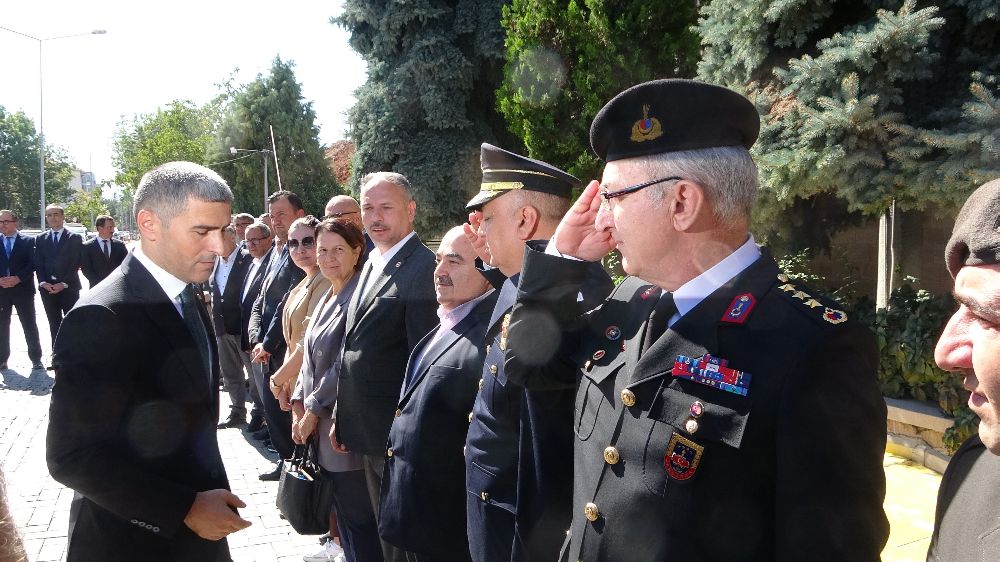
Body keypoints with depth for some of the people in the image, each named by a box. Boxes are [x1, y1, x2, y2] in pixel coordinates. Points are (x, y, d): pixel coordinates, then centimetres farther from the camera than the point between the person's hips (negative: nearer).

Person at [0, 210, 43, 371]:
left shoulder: (27, 241, 2)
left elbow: (32, 263, -5)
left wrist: (17, 278, -16)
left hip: (22, 289, -2)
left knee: (30, 326, 1)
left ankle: (36, 359, 8)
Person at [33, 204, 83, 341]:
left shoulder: (75, 238, 2)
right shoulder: (40, 239, 12)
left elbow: (75, 264, -4)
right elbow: (38, 264, 7)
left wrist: (64, 283, -14)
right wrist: (43, 282, -9)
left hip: (69, 288, -3)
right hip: (47, 288, 3)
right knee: (54, 325, 6)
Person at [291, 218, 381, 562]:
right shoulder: (328, 297, 13)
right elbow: (311, 356, 15)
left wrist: (314, 409, -11)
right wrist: (299, 405, 4)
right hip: (320, 422, 8)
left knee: (357, 516, 0)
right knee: (341, 508, 18)